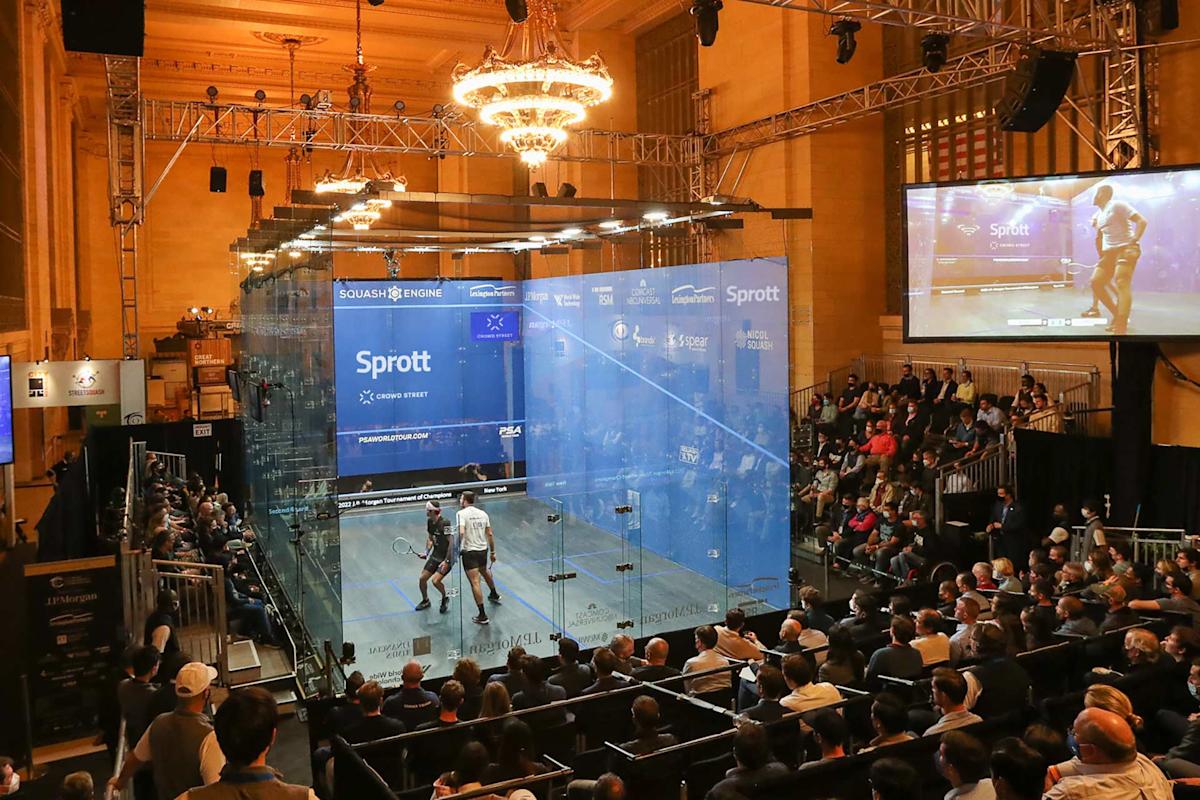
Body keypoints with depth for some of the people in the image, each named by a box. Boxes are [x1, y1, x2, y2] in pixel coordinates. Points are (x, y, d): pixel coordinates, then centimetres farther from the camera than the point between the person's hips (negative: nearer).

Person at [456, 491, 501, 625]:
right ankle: (494, 595, 57)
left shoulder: (462, 513, -10)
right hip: (483, 550, 7)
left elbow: (461, 532, -25)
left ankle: (482, 616, -6)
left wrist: (458, 548, -12)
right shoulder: (483, 513, 6)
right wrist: (492, 552, 17)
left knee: (475, 582, -5)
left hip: (469, 552, -7)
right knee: (485, 571, 34)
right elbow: (490, 534, 9)